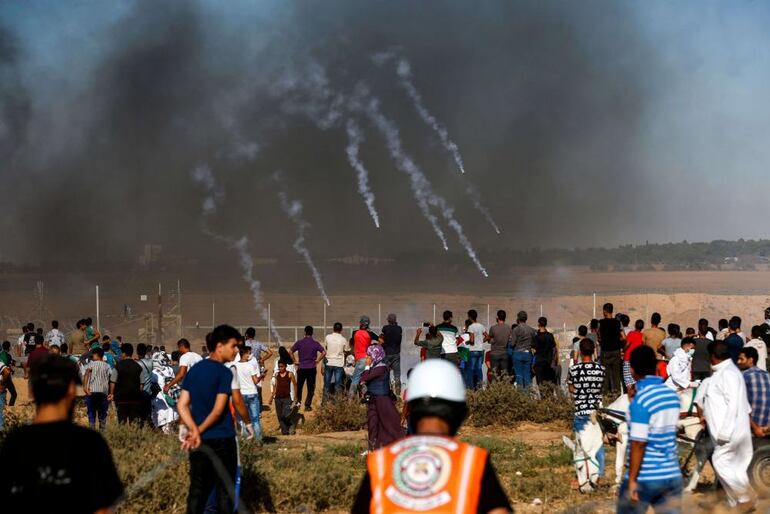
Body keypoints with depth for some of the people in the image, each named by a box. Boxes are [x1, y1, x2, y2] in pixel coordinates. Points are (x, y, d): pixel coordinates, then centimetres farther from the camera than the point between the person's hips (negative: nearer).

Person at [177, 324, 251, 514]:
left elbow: (182, 405, 1)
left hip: (199, 441, 6)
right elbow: (218, 410, -17)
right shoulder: (226, 373, -12)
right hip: (222, 441, -6)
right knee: (225, 491, 3)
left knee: (197, 491, 9)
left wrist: (194, 430, -7)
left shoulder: (194, 370, 8)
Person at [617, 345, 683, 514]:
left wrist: (632, 479, -15)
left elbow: (638, 444, -19)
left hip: (644, 478, -6)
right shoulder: (673, 396, 6)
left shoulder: (640, 400, -15)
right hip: (673, 475, 6)